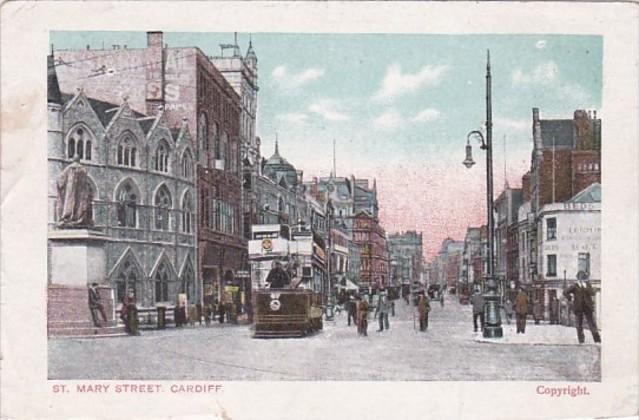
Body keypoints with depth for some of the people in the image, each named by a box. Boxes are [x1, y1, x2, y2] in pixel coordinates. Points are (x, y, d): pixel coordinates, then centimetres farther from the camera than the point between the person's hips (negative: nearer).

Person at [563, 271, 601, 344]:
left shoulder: (588, 285, 4)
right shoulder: (574, 286, -2)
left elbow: (593, 293, -10)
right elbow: (565, 292, -1)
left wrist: (585, 287, -18)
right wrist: (571, 298, -7)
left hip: (588, 307, 1)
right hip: (578, 307, -1)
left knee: (592, 323, 1)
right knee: (579, 324, 1)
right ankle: (581, 341, 5)